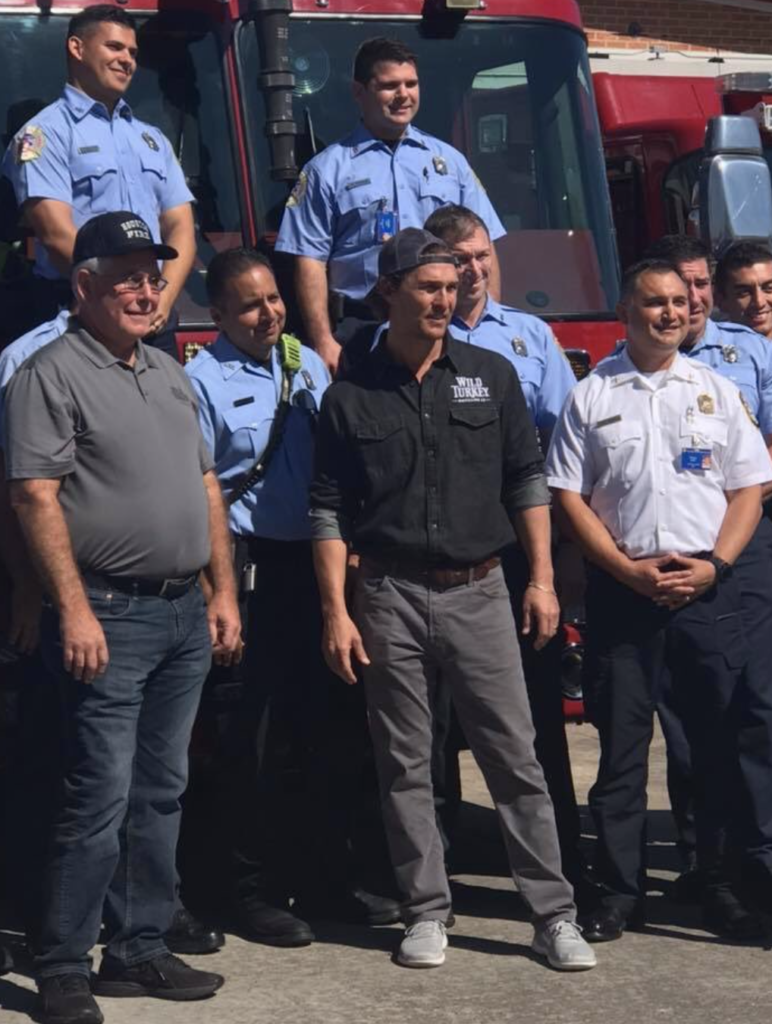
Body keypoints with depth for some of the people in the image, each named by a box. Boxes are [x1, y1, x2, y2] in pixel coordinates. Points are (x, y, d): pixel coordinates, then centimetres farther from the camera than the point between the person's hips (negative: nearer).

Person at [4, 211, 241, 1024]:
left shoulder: (170, 375, 16)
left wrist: (223, 593, 13)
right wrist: (74, 612, -20)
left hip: (185, 615, 8)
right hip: (110, 615, -8)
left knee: (160, 792, 11)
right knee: (99, 798, -7)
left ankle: (139, 950, 20)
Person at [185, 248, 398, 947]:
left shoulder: (308, 365, 14)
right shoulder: (204, 380, -6)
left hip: (321, 565, 6)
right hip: (257, 569, -6)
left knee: (339, 728, 11)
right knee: (263, 738, -2)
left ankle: (326, 879, 24)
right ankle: (256, 892, 9)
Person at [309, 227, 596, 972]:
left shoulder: (490, 376, 5)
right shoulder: (351, 397, 2)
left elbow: (526, 481, 7)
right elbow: (329, 511, 1)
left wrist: (541, 579, 1)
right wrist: (336, 611, -5)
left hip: (479, 592, 0)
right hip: (391, 597, 0)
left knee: (514, 756, -1)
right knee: (405, 765, 5)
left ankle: (554, 915, 4)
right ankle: (426, 911, 15)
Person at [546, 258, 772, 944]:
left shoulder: (716, 391, 10)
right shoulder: (591, 397, 6)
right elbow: (568, 495, 2)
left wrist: (714, 565, -7)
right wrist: (629, 570, -8)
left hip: (708, 588, 1)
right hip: (622, 588, -1)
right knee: (621, 745, 2)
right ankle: (622, 893, 10)